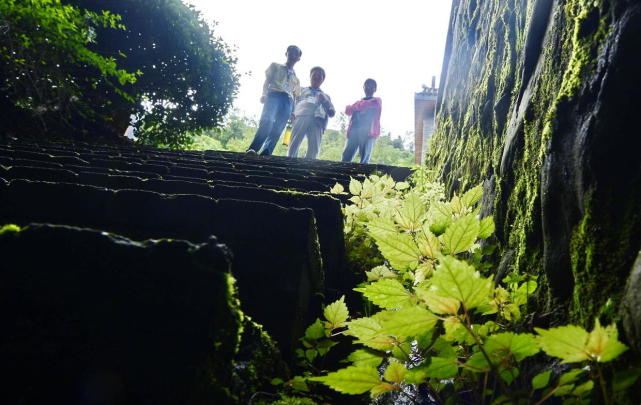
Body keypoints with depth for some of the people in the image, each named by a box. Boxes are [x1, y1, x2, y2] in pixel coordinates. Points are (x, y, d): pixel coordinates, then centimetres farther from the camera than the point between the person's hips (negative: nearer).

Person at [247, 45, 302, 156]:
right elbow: (267, 81, 10)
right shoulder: (275, 66, 23)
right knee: (267, 121, -28)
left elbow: (294, 96, 25)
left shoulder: (296, 78, 32)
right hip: (273, 95, -4)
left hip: (287, 101, 4)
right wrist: (264, 94, -10)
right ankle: (253, 149, -39)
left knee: (277, 129, -14)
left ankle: (265, 154, -21)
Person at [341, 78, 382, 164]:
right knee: (346, 156, -10)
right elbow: (348, 110, 13)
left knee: (364, 158, -13)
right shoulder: (358, 102, 30)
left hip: (368, 132, -4)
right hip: (354, 130, 4)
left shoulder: (377, 101, 17)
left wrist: (357, 106, 5)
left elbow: (370, 104, -7)